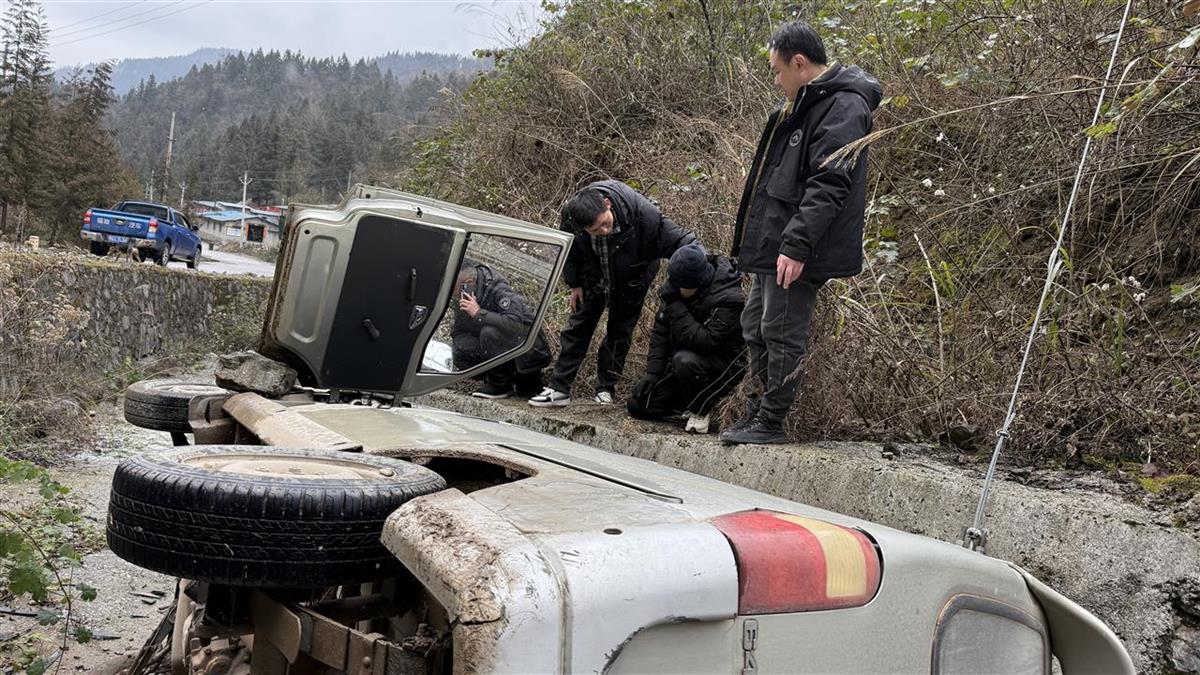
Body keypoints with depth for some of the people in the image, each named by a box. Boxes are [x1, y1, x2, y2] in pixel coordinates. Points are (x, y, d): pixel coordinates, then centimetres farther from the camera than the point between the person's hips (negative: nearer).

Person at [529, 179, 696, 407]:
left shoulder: (641, 213, -41)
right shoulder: (570, 216, -30)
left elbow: (678, 240, -33)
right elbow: (570, 251, -7)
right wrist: (575, 284, -1)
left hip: (630, 281, -2)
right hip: (594, 278, 2)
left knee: (620, 332, 6)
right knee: (578, 326, 3)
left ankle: (606, 388, 20)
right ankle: (559, 388, 8)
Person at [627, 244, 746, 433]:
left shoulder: (729, 298, -25)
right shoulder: (675, 289, -5)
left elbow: (706, 341, -35)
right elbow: (659, 332, 2)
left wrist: (677, 308, -34)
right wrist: (652, 373, -7)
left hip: (722, 366, -6)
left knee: (685, 360, -38)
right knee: (637, 405, -4)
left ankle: (700, 412, -10)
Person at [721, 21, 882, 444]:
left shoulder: (844, 108, -13)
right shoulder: (805, 104, 18)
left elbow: (828, 187, -22)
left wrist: (796, 246, -28)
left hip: (798, 252, -10)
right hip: (771, 244, 10)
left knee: (781, 334, -4)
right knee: (756, 328, 16)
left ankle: (771, 422, 7)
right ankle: (760, 411, 27)